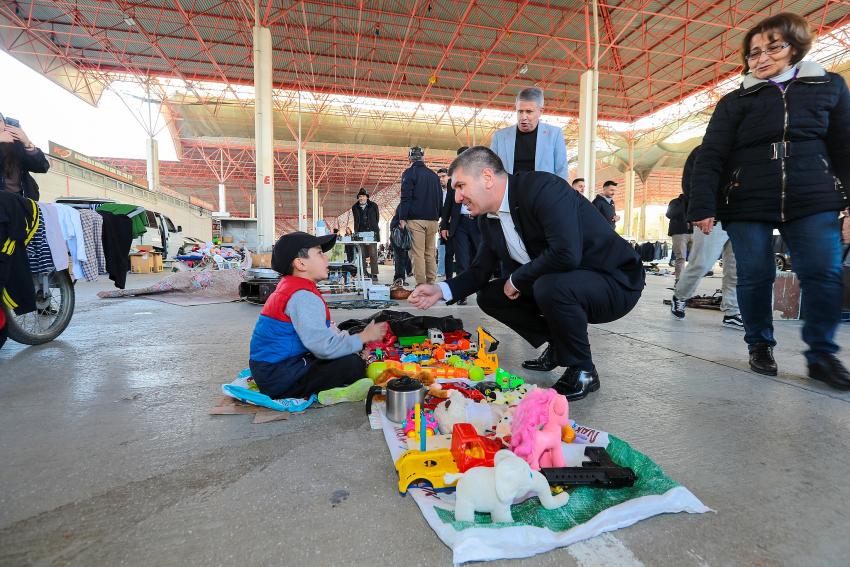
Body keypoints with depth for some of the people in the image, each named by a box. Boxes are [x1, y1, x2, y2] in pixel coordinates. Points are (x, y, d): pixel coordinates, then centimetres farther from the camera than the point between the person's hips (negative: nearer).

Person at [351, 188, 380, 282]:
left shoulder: (373, 205, 7)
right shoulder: (355, 207, 13)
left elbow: (377, 218, 11)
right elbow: (356, 221, 17)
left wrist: (373, 227, 6)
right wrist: (357, 231, 8)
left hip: (372, 232, -2)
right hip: (360, 233, 2)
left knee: (373, 254, -6)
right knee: (362, 254, 1)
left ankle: (374, 274, -4)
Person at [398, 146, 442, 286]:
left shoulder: (409, 173, 0)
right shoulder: (433, 175, 17)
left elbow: (405, 197, -8)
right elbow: (440, 198, 18)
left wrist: (402, 218, -8)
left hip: (415, 219, -5)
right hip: (432, 219, 5)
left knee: (417, 253, -6)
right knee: (431, 253, 8)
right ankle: (431, 284, 9)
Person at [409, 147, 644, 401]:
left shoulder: (542, 187, -24)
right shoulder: (488, 219, 1)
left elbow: (566, 254, -36)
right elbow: (480, 271, 8)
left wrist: (516, 280, -20)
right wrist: (441, 290, -9)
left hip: (615, 282, -7)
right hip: (556, 284, 8)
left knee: (550, 286, -36)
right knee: (489, 295, 2)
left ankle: (582, 372, -10)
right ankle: (558, 346, 16)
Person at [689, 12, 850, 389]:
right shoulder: (735, 101, 8)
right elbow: (711, 156, -2)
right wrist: (703, 206, -14)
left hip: (812, 200, 1)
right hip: (746, 203, -1)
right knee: (755, 277, -1)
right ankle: (760, 346, 15)